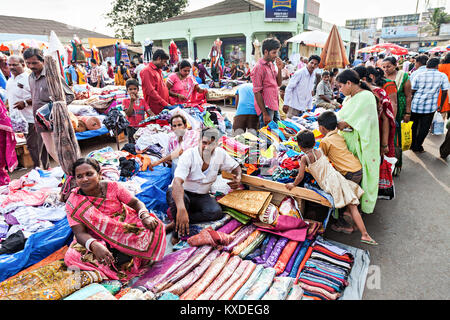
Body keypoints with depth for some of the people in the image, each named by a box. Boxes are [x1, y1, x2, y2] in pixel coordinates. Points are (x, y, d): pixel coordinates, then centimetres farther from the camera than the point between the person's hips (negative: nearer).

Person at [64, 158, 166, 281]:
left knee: (154, 226, -24)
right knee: (73, 256, -30)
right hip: (96, 239, 0)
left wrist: (145, 216, -26)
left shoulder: (113, 187, -10)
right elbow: (80, 233, -18)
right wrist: (94, 245, -41)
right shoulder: (72, 203, -12)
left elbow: (136, 203, -3)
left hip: (126, 227, 0)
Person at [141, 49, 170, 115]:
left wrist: (168, 103, 15)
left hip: (164, 107, 8)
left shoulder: (159, 70, 19)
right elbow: (151, 91, -19)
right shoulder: (147, 71, -9)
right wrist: (165, 104, -21)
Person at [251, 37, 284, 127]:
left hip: (274, 107, 9)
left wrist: (279, 69, 0)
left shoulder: (271, 64, 13)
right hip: (266, 108, -9)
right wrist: (265, 114, -20)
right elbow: (257, 92, -17)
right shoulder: (259, 67, -13)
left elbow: (278, 84, 17)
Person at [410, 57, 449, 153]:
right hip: (430, 107, -1)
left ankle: (412, 145, 28)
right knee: (424, 128, 10)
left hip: (415, 106, 1)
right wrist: (441, 106, 9)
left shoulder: (419, 76, -2)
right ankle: (418, 147, 15)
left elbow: (412, 92, -1)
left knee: (413, 126, 17)